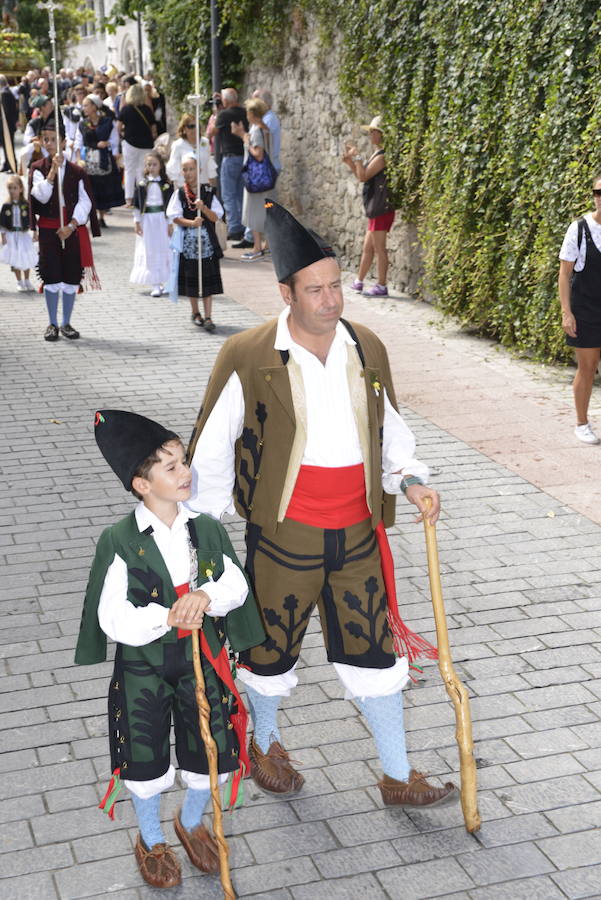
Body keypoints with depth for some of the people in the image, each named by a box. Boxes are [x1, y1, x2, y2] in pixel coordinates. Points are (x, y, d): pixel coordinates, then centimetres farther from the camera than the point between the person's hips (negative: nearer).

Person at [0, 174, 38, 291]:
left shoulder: (26, 205, -4)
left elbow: (30, 220, 1)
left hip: (23, 235, 0)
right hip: (11, 235, 0)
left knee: (26, 259, 7)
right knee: (15, 260, 3)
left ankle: (27, 281, 25)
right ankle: (19, 282, 16)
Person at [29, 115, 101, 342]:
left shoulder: (77, 172, 3)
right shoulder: (38, 168, 2)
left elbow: (85, 202, -2)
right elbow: (42, 196, -13)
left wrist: (71, 226, -12)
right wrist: (53, 170, -20)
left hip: (73, 230, 1)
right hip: (48, 229, -1)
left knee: (72, 277, 3)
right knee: (51, 276, -1)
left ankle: (66, 323, 15)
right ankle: (52, 324, 9)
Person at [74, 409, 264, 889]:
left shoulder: (207, 529, -5)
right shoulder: (119, 541, -17)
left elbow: (237, 585, -6)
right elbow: (112, 618, -19)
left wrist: (207, 595, -27)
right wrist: (166, 618, -32)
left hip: (203, 660, 3)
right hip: (143, 667, -3)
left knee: (209, 750, 15)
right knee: (145, 757, 13)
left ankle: (192, 822, 46)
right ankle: (151, 840, 40)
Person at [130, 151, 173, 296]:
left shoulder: (166, 184, 0)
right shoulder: (142, 184, 2)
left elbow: (170, 204, 1)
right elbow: (137, 204, 4)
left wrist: (170, 223, -2)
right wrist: (137, 221, -1)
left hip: (161, 219, -1)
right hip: (146, 220, 1)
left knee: (163, 249, 2)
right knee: (150, 252, 1)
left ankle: (164, 282, 12)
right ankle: (155, 285, 4)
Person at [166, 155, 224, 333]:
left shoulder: (208, 191, 2)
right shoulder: (179, 194, 1)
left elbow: (216, 217, -1)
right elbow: (175, 217, -5)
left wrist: (203, 208, -19)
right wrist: (191, 222, -21)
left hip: (206, 240, 0)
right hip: (187, 241, 0)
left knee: (207, 277, -4)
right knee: (190, 276, 7)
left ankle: (208, 317, -3)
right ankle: (195, 313, 24)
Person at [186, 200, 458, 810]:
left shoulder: (367, 349, 0)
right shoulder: (247, 358, -13)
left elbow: (389, 429, 15)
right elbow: (212, 451, -4)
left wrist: (410, 481, -3)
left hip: (358, 536, 4)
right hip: (283, 534, -3)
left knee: (376, 651, 11)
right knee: (271, 645, 15)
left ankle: (398, 778, 27)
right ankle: (265, 743, 44)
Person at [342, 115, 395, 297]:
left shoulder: (382, 156, -14)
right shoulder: (377, 155, 18)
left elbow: (363, 176, -19)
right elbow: (362, 176, 22)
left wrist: (357, 157, -13)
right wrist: (350, 162, 12)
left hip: (381, 209, -10)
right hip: (375, 209, 10)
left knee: (379, 248, -4)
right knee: (367, 248, 15)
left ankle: (382, 286, 1)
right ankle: (358, 282, 23)